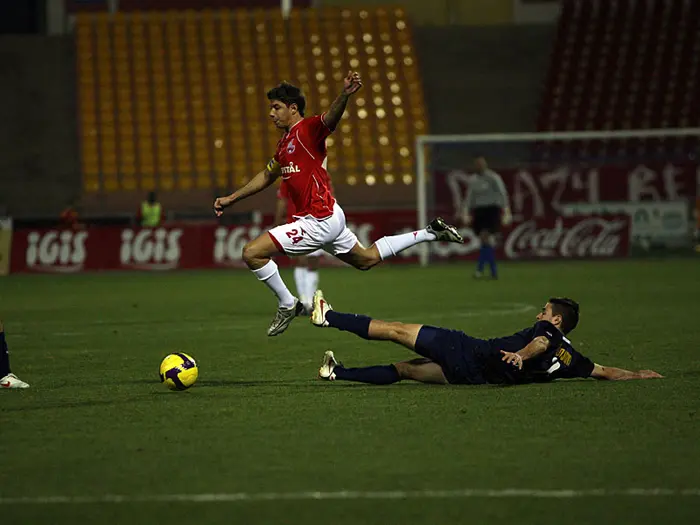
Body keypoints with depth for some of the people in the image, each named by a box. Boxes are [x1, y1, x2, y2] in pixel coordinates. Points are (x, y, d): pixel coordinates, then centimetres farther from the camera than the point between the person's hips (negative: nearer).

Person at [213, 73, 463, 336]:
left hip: (320, 222, -10)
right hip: (328, 217, 10)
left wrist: (345, 95, -56)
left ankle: (287, 304, 1)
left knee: (252, 253, -13)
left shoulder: (308, 129, -13)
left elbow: (331, 117, -35)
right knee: (366, 259, 24)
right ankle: (430, 233, 29)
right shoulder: (285, 141, 16)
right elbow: (266, 176, 31)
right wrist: (231, 199, 32)